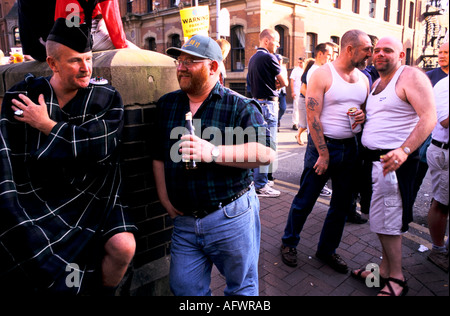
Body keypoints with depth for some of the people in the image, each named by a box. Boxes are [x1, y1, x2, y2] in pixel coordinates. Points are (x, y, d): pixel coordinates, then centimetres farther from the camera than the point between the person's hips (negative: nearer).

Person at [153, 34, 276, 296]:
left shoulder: (240, 106, -7)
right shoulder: (167, 104, 9)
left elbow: (266, 152, -18)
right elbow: (159, 155, 15)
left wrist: (213, 153, -28)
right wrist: (164, 198, 8)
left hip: (231, 217, -4)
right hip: (184, 220, 5)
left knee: (242, 288, 15)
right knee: (184, 288, 16)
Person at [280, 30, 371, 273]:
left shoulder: (363, 79, 10)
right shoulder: (322, 75, -9)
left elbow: (366, 108, 22)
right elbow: (313, 117, -14)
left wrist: (363, 116, -4)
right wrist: (323, 153, -16)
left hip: (350, 146, 7)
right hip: (323, 144, -6)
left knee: (342, 203, 11)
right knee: (305, 199, 4)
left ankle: (327, 249, 29)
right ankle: (289, 242, 26)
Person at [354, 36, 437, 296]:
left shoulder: (411, 77, -9)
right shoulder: (377, 83, 18)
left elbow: (429, 118, -19)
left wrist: (404, 150, -32)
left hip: (394, 161, -8)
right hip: (374, 158, 8)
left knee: (386, 222, -3)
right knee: (382, 219, 14)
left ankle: (396, 280, 14)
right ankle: (385, 270, 27)